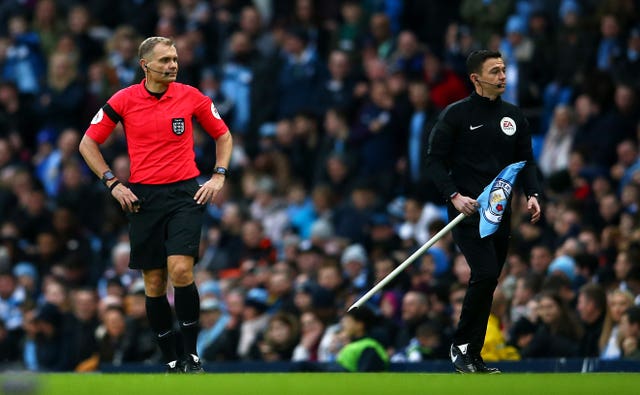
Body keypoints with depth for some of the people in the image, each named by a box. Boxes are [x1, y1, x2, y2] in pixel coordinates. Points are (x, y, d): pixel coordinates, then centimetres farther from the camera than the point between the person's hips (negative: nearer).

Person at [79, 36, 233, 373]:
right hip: (143, 198, 1)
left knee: (180, 270, -18)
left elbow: (223, 135, 16)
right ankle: (170, 361, 12)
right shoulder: (123, 100, 0)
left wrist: (218, 177, 4)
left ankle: (192, 355, -8)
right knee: (154, 283, 2)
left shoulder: (191, 97, 2)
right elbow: (88, 144, 8)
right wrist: (113, 183, 1)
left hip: (185, 193, -1)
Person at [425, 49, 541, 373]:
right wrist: (454, 196, -17)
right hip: (468, 211, -6)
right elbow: (436, 160, -4)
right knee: (486, 274, -20)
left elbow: (525, 161, 16)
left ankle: (472, 357, 12)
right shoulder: (456, 115, -4)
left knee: (488, 283, 6)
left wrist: (532, 194, -1)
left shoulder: (513, 116, 12)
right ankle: (461, 344, -5)